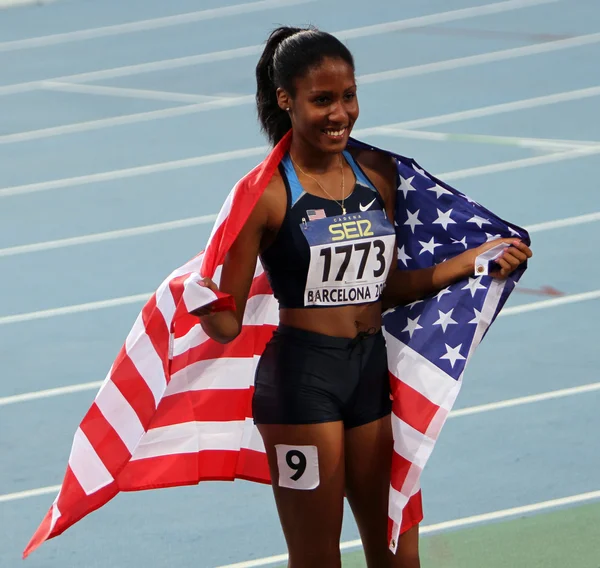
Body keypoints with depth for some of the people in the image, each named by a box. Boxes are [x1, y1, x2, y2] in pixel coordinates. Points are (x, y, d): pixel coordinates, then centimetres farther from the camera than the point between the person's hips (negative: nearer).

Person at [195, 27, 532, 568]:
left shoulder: (378, 173, 5)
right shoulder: (267, 193, -12)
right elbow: (228, 324, -13)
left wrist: (474, 260, 10)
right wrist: (200, 300, -35)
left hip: (373, 367, 6)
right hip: (301, 375, -6)